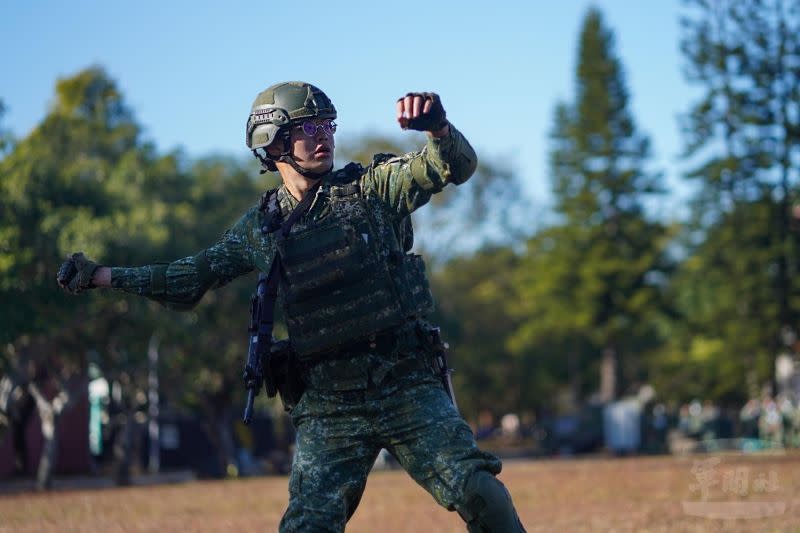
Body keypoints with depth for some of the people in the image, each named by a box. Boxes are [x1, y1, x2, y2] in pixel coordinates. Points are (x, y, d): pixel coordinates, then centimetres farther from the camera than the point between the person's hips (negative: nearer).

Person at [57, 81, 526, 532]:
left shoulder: (371, 186, 2)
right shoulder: (259, 228, 8)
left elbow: (457, 167, -8)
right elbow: (189, 280, 19)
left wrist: (437, 127, -30)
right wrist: (102, 276, 17)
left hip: (408, 390, -1)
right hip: (328, 409, 1)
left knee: (479, 494, -12)